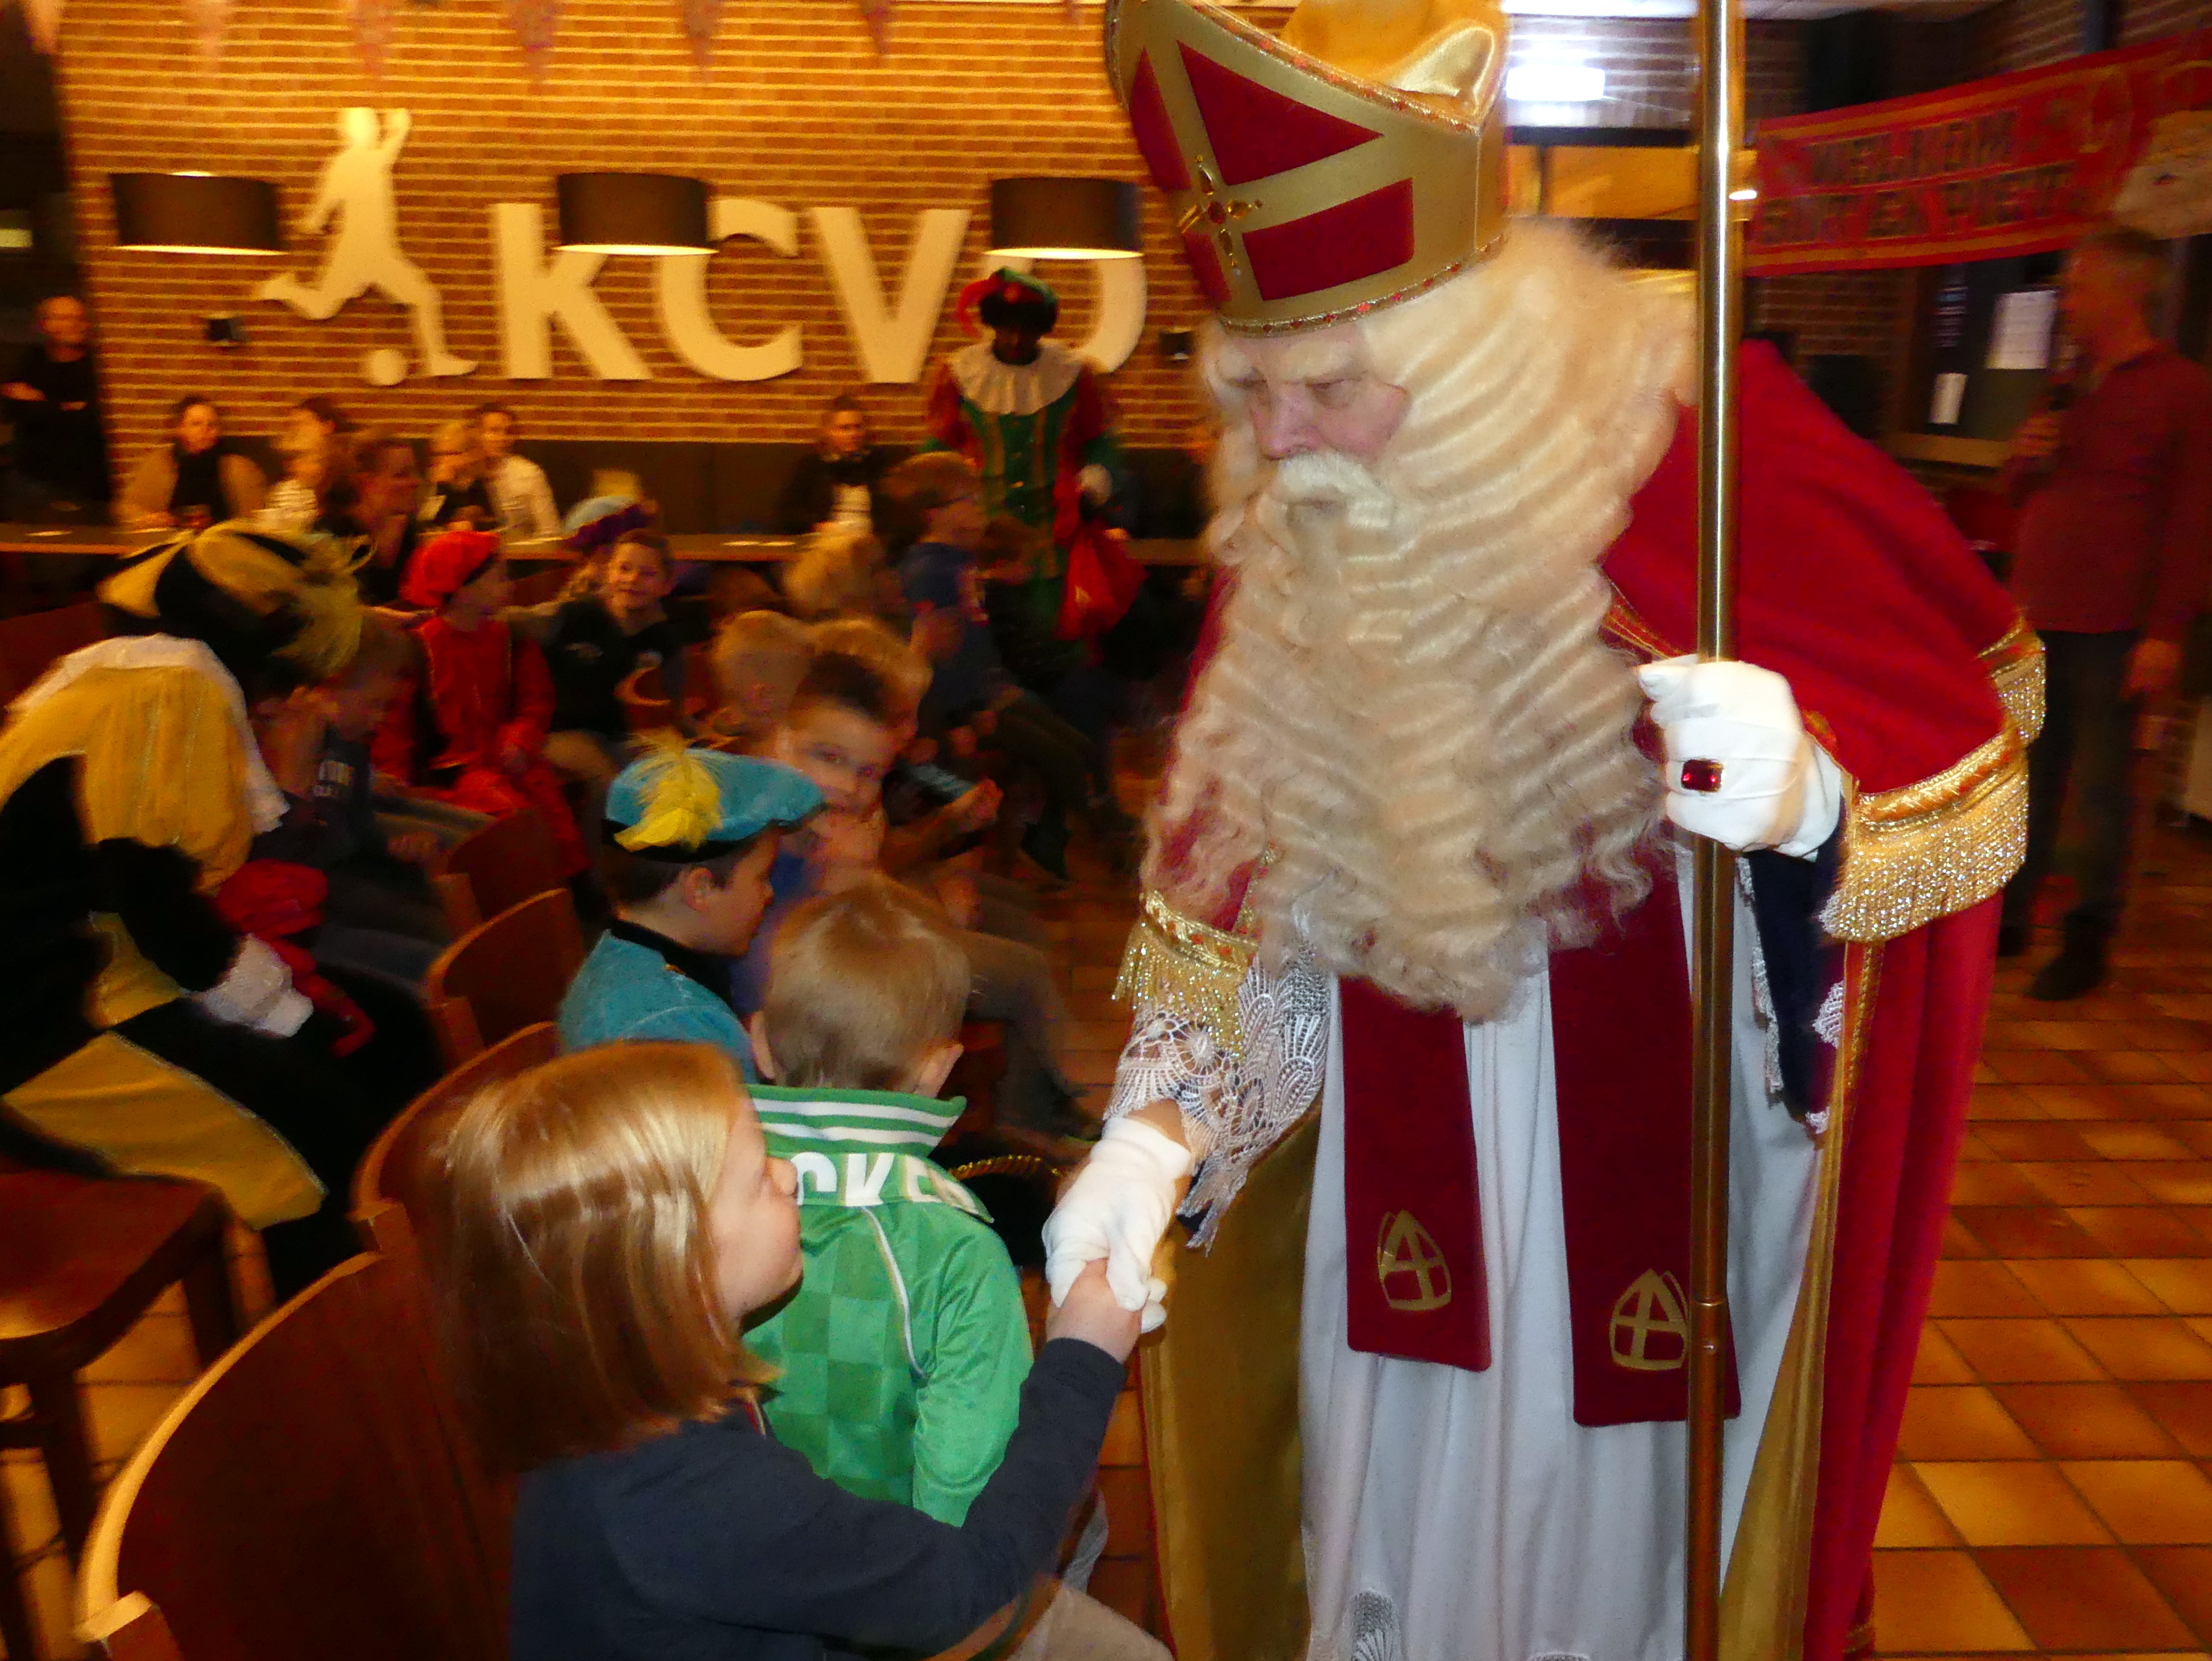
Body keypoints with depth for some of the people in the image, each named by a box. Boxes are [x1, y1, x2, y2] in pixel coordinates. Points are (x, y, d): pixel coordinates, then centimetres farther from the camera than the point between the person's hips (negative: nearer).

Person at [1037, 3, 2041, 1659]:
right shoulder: (1299, 565, -10)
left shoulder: (1719, 469, -20)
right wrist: (1156, 1129, -16)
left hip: (1665, 1227, -2)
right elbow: (1235, 894, -4)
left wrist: (1810, 806, -32)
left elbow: (1972, 791, -11)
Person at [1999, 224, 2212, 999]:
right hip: (2033, 618, 6)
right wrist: (2023, 461, 1)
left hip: (2110, 630, -6)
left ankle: (2088, 941, 9)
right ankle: (2009, 919, 18)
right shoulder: (2069, 387, 16)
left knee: (2100, 785, 0)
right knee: (2027, 775, 9)